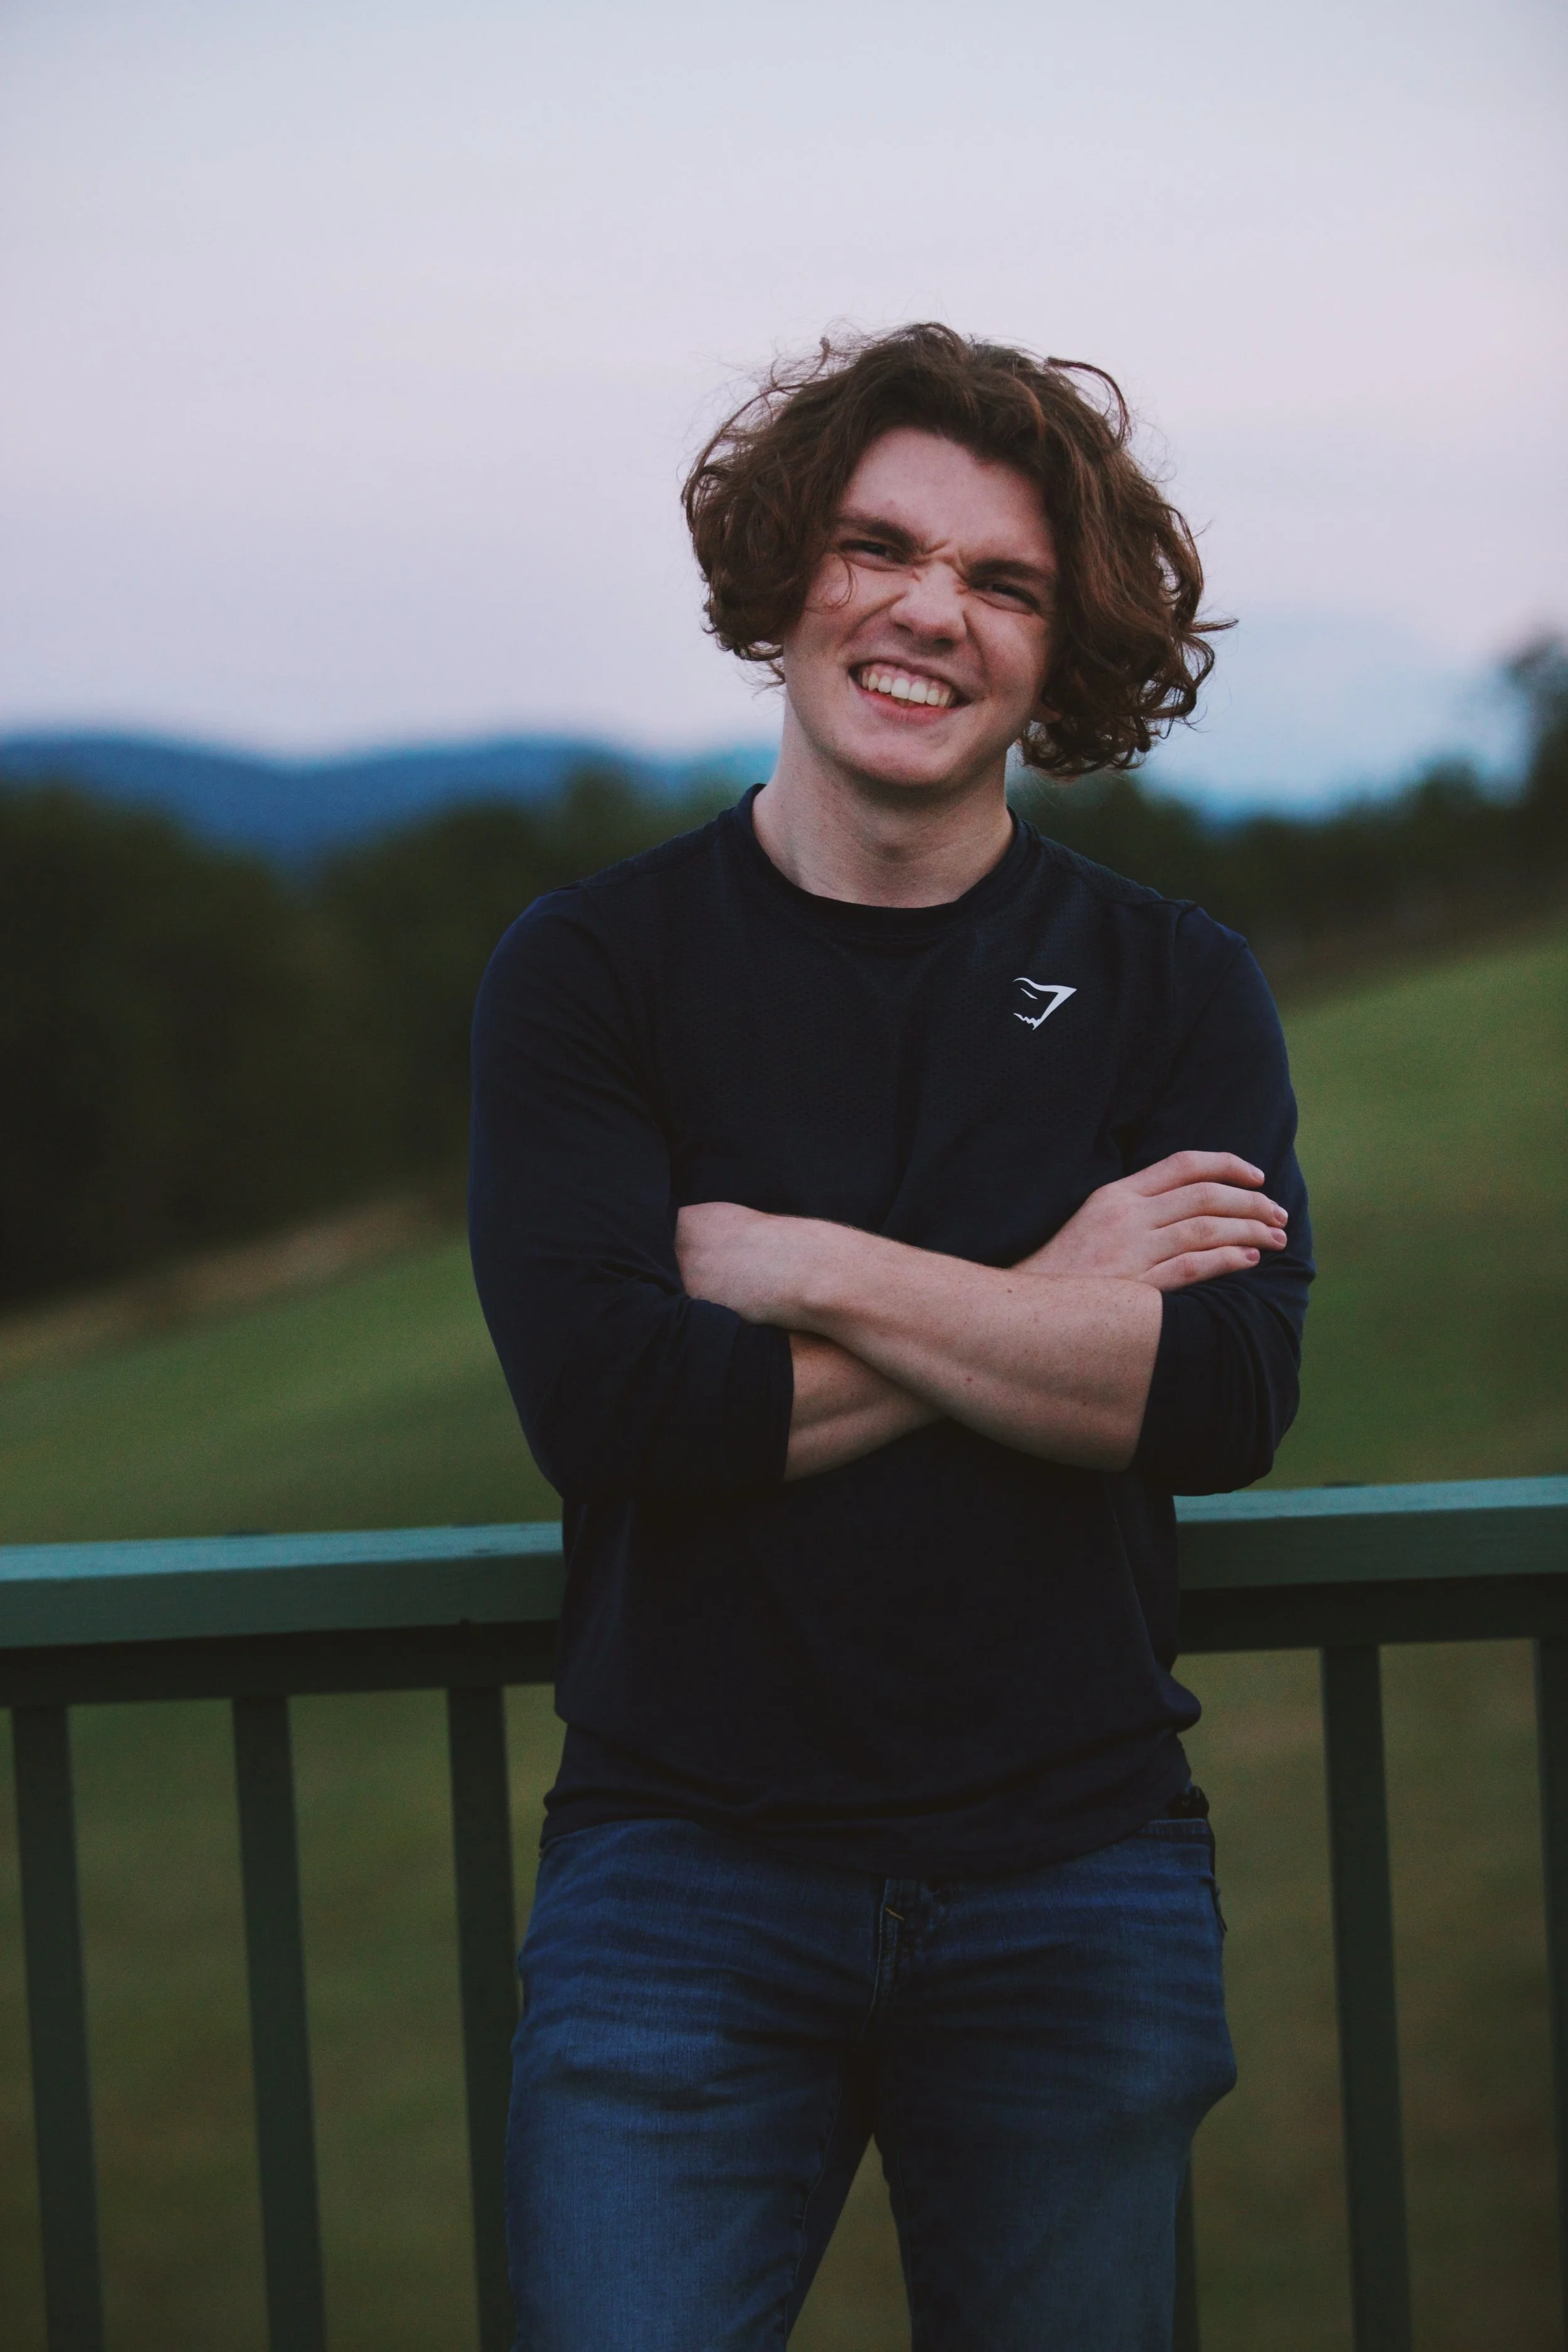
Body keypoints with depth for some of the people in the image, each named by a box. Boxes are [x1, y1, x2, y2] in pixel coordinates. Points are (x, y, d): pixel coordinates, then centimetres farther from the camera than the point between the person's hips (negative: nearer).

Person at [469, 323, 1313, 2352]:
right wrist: (1054, 1309, -9)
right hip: (683, 1877, -1)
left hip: (1074, 1879, 1)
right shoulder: (593, 968, 1)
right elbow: (608, 1405, -13)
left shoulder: (1173, 988, 5)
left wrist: (812, 1268, -13)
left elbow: (1231, 1401, -10)